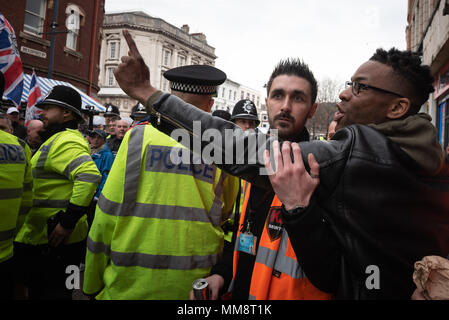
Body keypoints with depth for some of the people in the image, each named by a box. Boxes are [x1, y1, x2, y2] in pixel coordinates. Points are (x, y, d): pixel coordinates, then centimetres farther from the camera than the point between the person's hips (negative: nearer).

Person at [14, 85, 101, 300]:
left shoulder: (65, 141, -19)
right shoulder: (57, 139, 17)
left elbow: (90, 176, -35)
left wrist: (68, 222, -31)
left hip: (54, 240, -10)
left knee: (52, 292, 3)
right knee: (37, 290, 22)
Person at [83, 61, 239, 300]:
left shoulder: (140, 137, -9)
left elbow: (109, 213, -7)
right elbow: (223, 217, 6)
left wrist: (92, 284, 4)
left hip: (130, 284, -1)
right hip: (192, 286, 2)